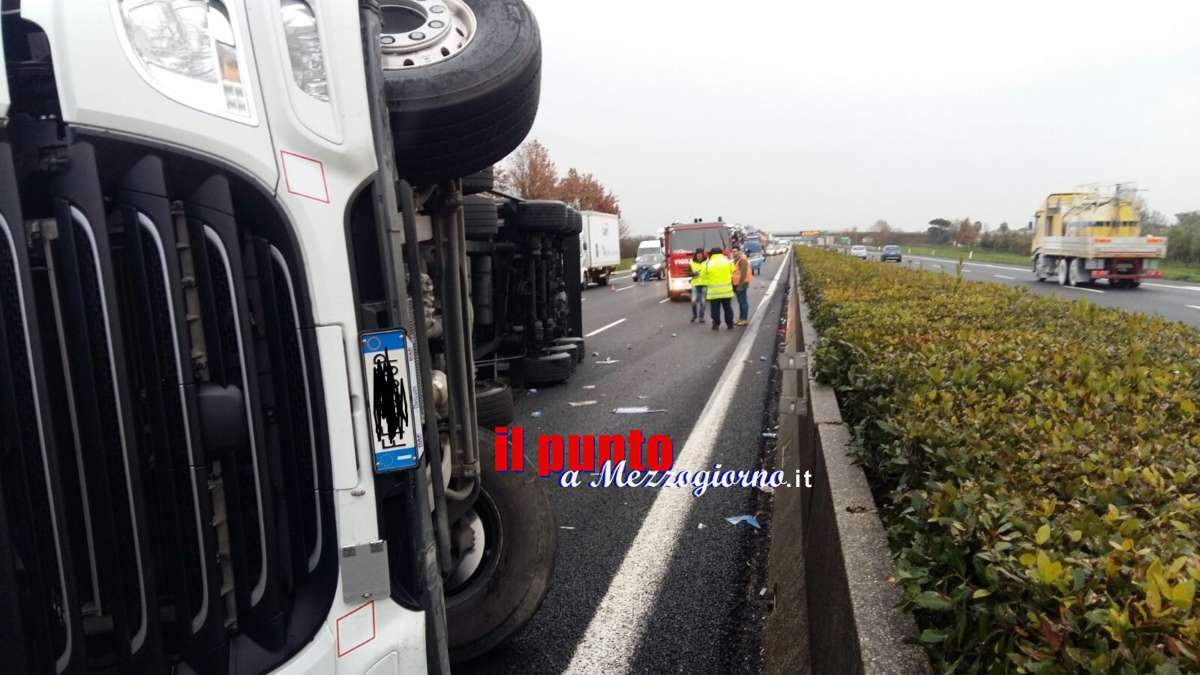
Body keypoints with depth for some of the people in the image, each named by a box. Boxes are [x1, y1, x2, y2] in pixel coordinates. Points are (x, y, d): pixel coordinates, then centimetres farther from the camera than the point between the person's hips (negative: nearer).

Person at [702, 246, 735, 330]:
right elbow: (732, 271, 12)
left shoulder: (708, 264, -5)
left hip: (714, 291, -2)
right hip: (726, 290, 2)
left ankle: (716, 324, 5)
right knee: (727, 307, 10)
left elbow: (703, 275, 1)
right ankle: (730, 324, 12)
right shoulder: (727, 261, 1)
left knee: (715, 308, 6)